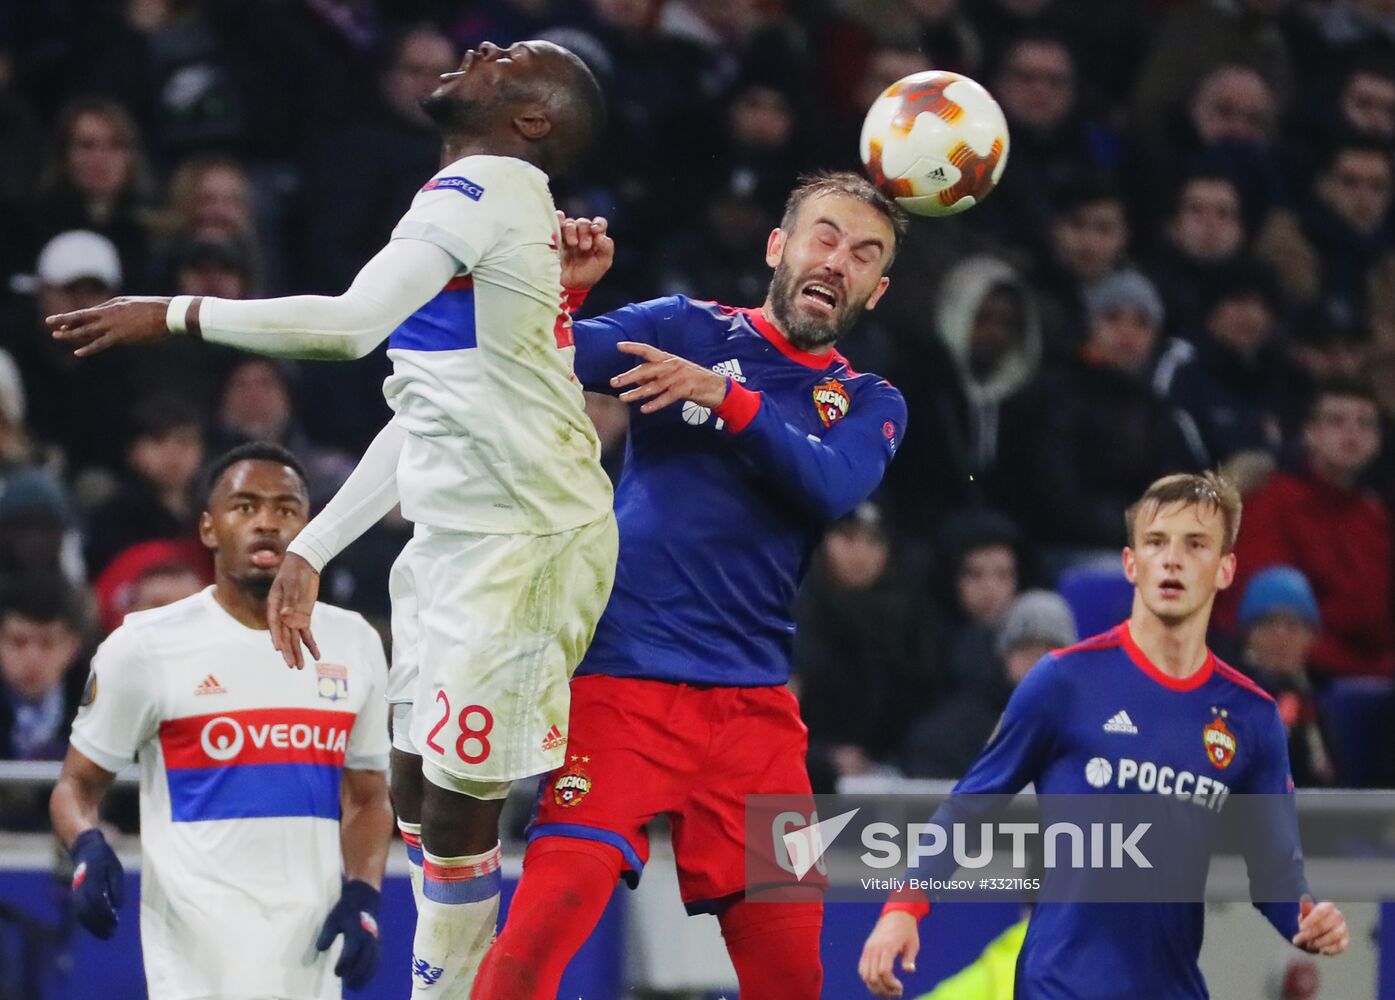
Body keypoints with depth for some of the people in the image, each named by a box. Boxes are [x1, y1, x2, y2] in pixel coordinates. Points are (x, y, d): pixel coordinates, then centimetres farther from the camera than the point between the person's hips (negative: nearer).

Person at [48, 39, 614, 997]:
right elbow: (426, 420, 25)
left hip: (521, 542, -10)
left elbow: (351, 323, -26)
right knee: (421, 797, 12)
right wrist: (312, 552, 24)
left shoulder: (479, 189, -11)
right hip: (460, 540, 10)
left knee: (456, 810, -5)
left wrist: (173, 314, -18)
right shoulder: (496, 204, 20)